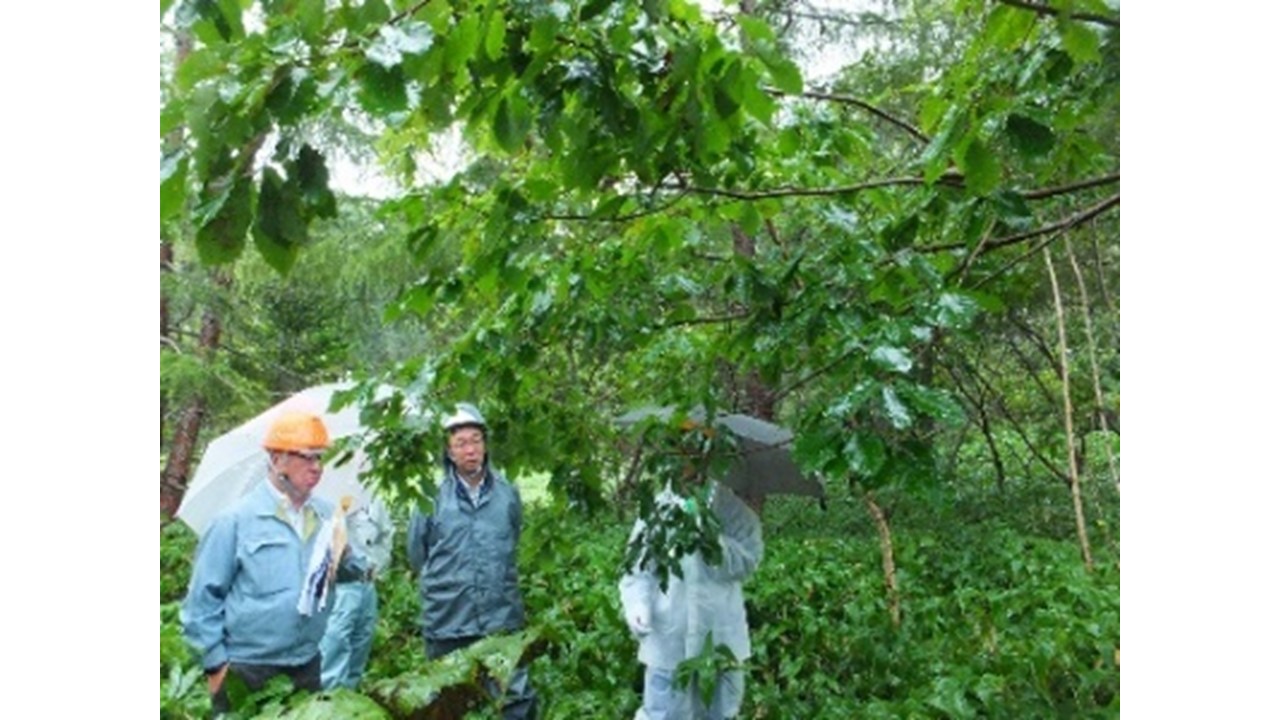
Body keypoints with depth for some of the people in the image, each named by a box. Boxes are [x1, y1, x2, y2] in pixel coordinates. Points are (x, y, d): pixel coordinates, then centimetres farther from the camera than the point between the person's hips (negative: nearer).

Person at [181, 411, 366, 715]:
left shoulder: (326, 515, 1)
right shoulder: (236, 520, -12)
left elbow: (349, 570, 3)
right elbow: (203, 598, -8)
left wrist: (343, 557, -18)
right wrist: (215, 664, -7)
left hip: (308, 664, 4)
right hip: (247, 670, -4)